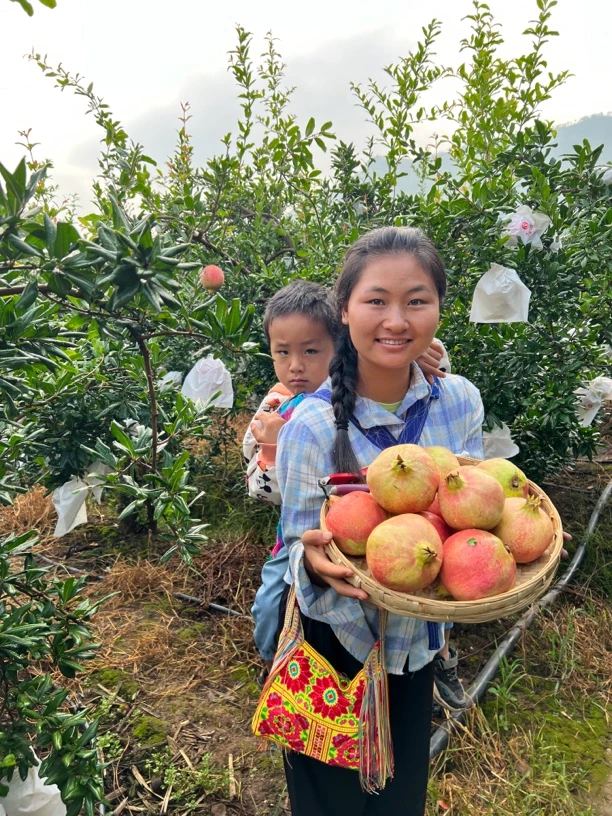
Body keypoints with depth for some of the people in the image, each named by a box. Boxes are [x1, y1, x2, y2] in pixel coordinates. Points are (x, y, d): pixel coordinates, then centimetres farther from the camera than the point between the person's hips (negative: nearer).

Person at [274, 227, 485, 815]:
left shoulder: (460, 400, -12)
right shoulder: (311, 426, -23)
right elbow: (304, 545, -14)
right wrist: (316, 559, -36)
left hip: (419, 634, 4)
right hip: (337, 638, -3)